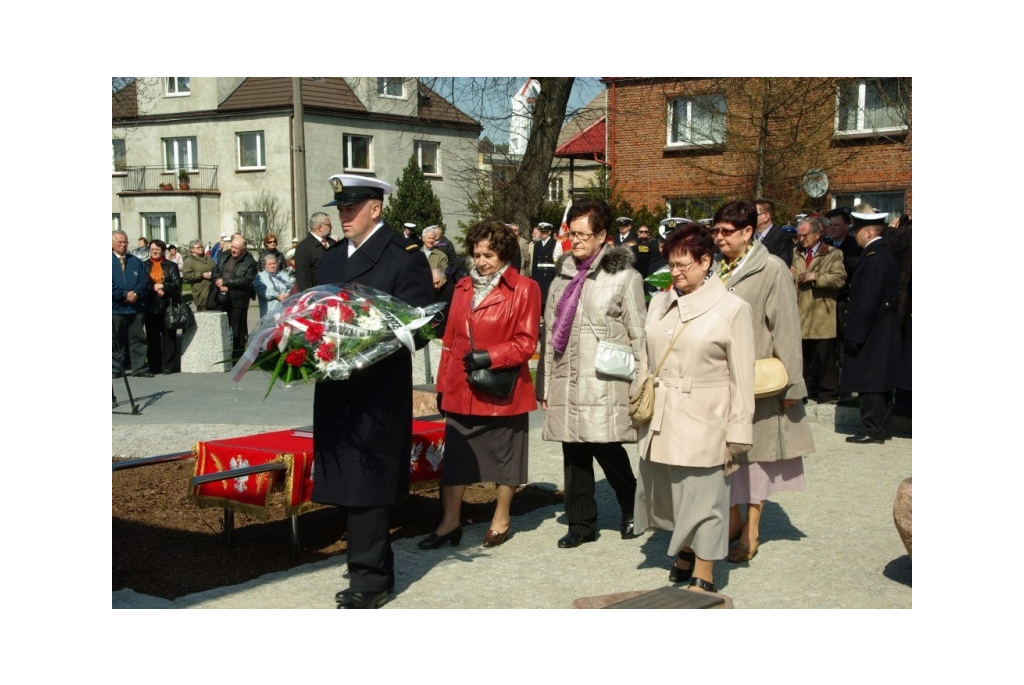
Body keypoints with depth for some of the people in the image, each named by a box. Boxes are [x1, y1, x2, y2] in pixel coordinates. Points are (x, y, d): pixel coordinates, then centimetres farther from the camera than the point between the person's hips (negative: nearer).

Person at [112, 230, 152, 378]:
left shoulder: (136, 262, 13)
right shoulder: (111, 262, 2)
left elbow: (146, 281, 5)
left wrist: (135, 293, -11)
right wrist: (125, 295, -14)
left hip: (136, 307, 3)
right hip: (116, 308, -3)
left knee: (138, 339, 4)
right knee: (116, 341, 1)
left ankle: (140, 368, 7)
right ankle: (115, 368, 8)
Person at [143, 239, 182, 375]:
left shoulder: (171, 266, 7)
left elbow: (177, 284, -2)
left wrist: (162, 286, -13)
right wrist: (154, 289, -10)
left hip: (167, 306, -1)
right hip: (151, 307, 1)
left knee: (168, 337, 0)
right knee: (152, 338, 4)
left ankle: (167, 366, 4)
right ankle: (154, 366, 10)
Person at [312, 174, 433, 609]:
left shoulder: (403, 258, -7)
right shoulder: (331, 258, 16)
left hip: (379, 392, -7)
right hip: (337, 390, 7)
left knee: (366, 485, -4)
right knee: (350, 486, 12)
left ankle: (369, 579, 5)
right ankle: (374, 572, 23)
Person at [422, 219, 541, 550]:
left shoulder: (523, 289, -6)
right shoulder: (464, 288, 10)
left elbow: (526, 343, -9)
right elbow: (450, 339, 13)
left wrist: (489, 356, -20)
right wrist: (443, 384, 11)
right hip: (460, 389, 4)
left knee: (503, 455, 10)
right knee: (454, 457, 7)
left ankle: (501, 519, 27)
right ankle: (450, 522, 17)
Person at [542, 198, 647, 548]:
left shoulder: (622, 275, -3)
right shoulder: (563, 276, 14)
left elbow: (638, 334, -5)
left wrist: (639, 386, -9)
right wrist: (547, 385, 15)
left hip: (604, 383, -5)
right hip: (567, 381, 6)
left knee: (607, 450, -3)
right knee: (574, 453, 8)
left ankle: (632, 507, 23)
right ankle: (581, 523, 18)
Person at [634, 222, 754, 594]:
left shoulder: (732, 308, -8)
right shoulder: (660, 302, 7)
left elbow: (742, 378, -8)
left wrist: (737, 433, -9)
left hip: (703, 421, -5)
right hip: (661, 419, 5)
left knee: (703, 500, 2)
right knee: (667, 496, 15)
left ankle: (703, 577, 14)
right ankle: (684, 556, 35)